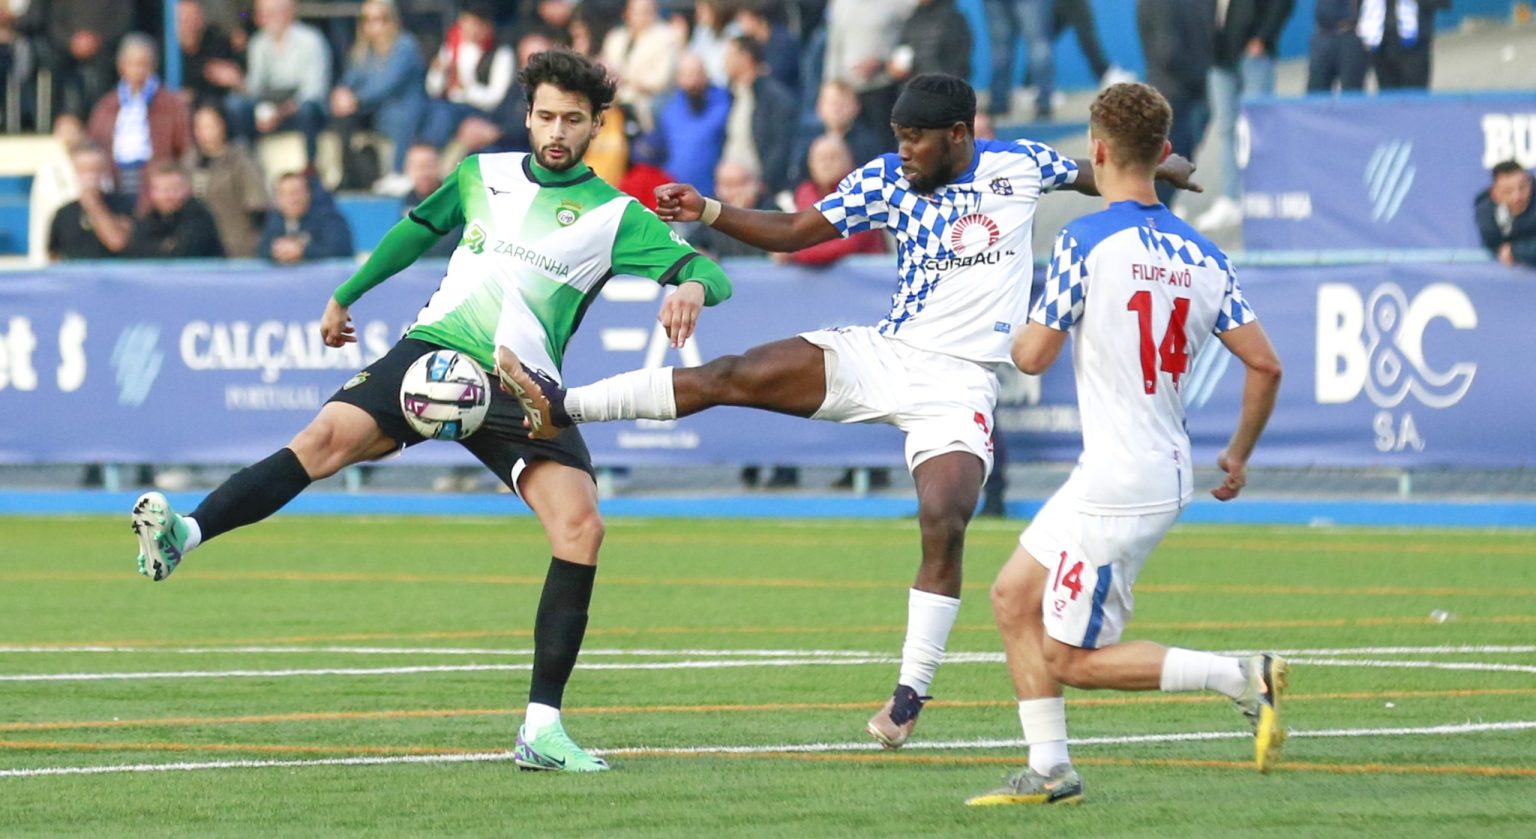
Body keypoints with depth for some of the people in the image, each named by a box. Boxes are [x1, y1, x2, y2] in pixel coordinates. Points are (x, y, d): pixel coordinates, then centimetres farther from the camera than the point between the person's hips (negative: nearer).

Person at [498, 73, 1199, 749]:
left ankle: (911, 692, -9)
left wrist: (1155, 167, 6)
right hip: (883, 355, 3)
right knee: (735, 375, -13)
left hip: (959, 383, -2)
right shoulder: (887, 181, 3)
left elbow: (1097, 176, 19)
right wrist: (707, 213, -8)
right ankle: (562, 406, -14)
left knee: (944, 525, -21)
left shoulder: (1017, 165, 0)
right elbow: (791, 231, 3)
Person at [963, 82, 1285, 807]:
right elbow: (1264, 365, 2)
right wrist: (1238, 455, 17)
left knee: (1074, 660, 0)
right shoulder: (1201, 255, 5)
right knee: (1013, 597, 17)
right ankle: (1049, 771, 15)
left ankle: (1244, 678, -11)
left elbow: (1032, 357, -12)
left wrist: (1020, 327, 12)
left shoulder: (1084, 241, -14)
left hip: (1120, 488, -8)